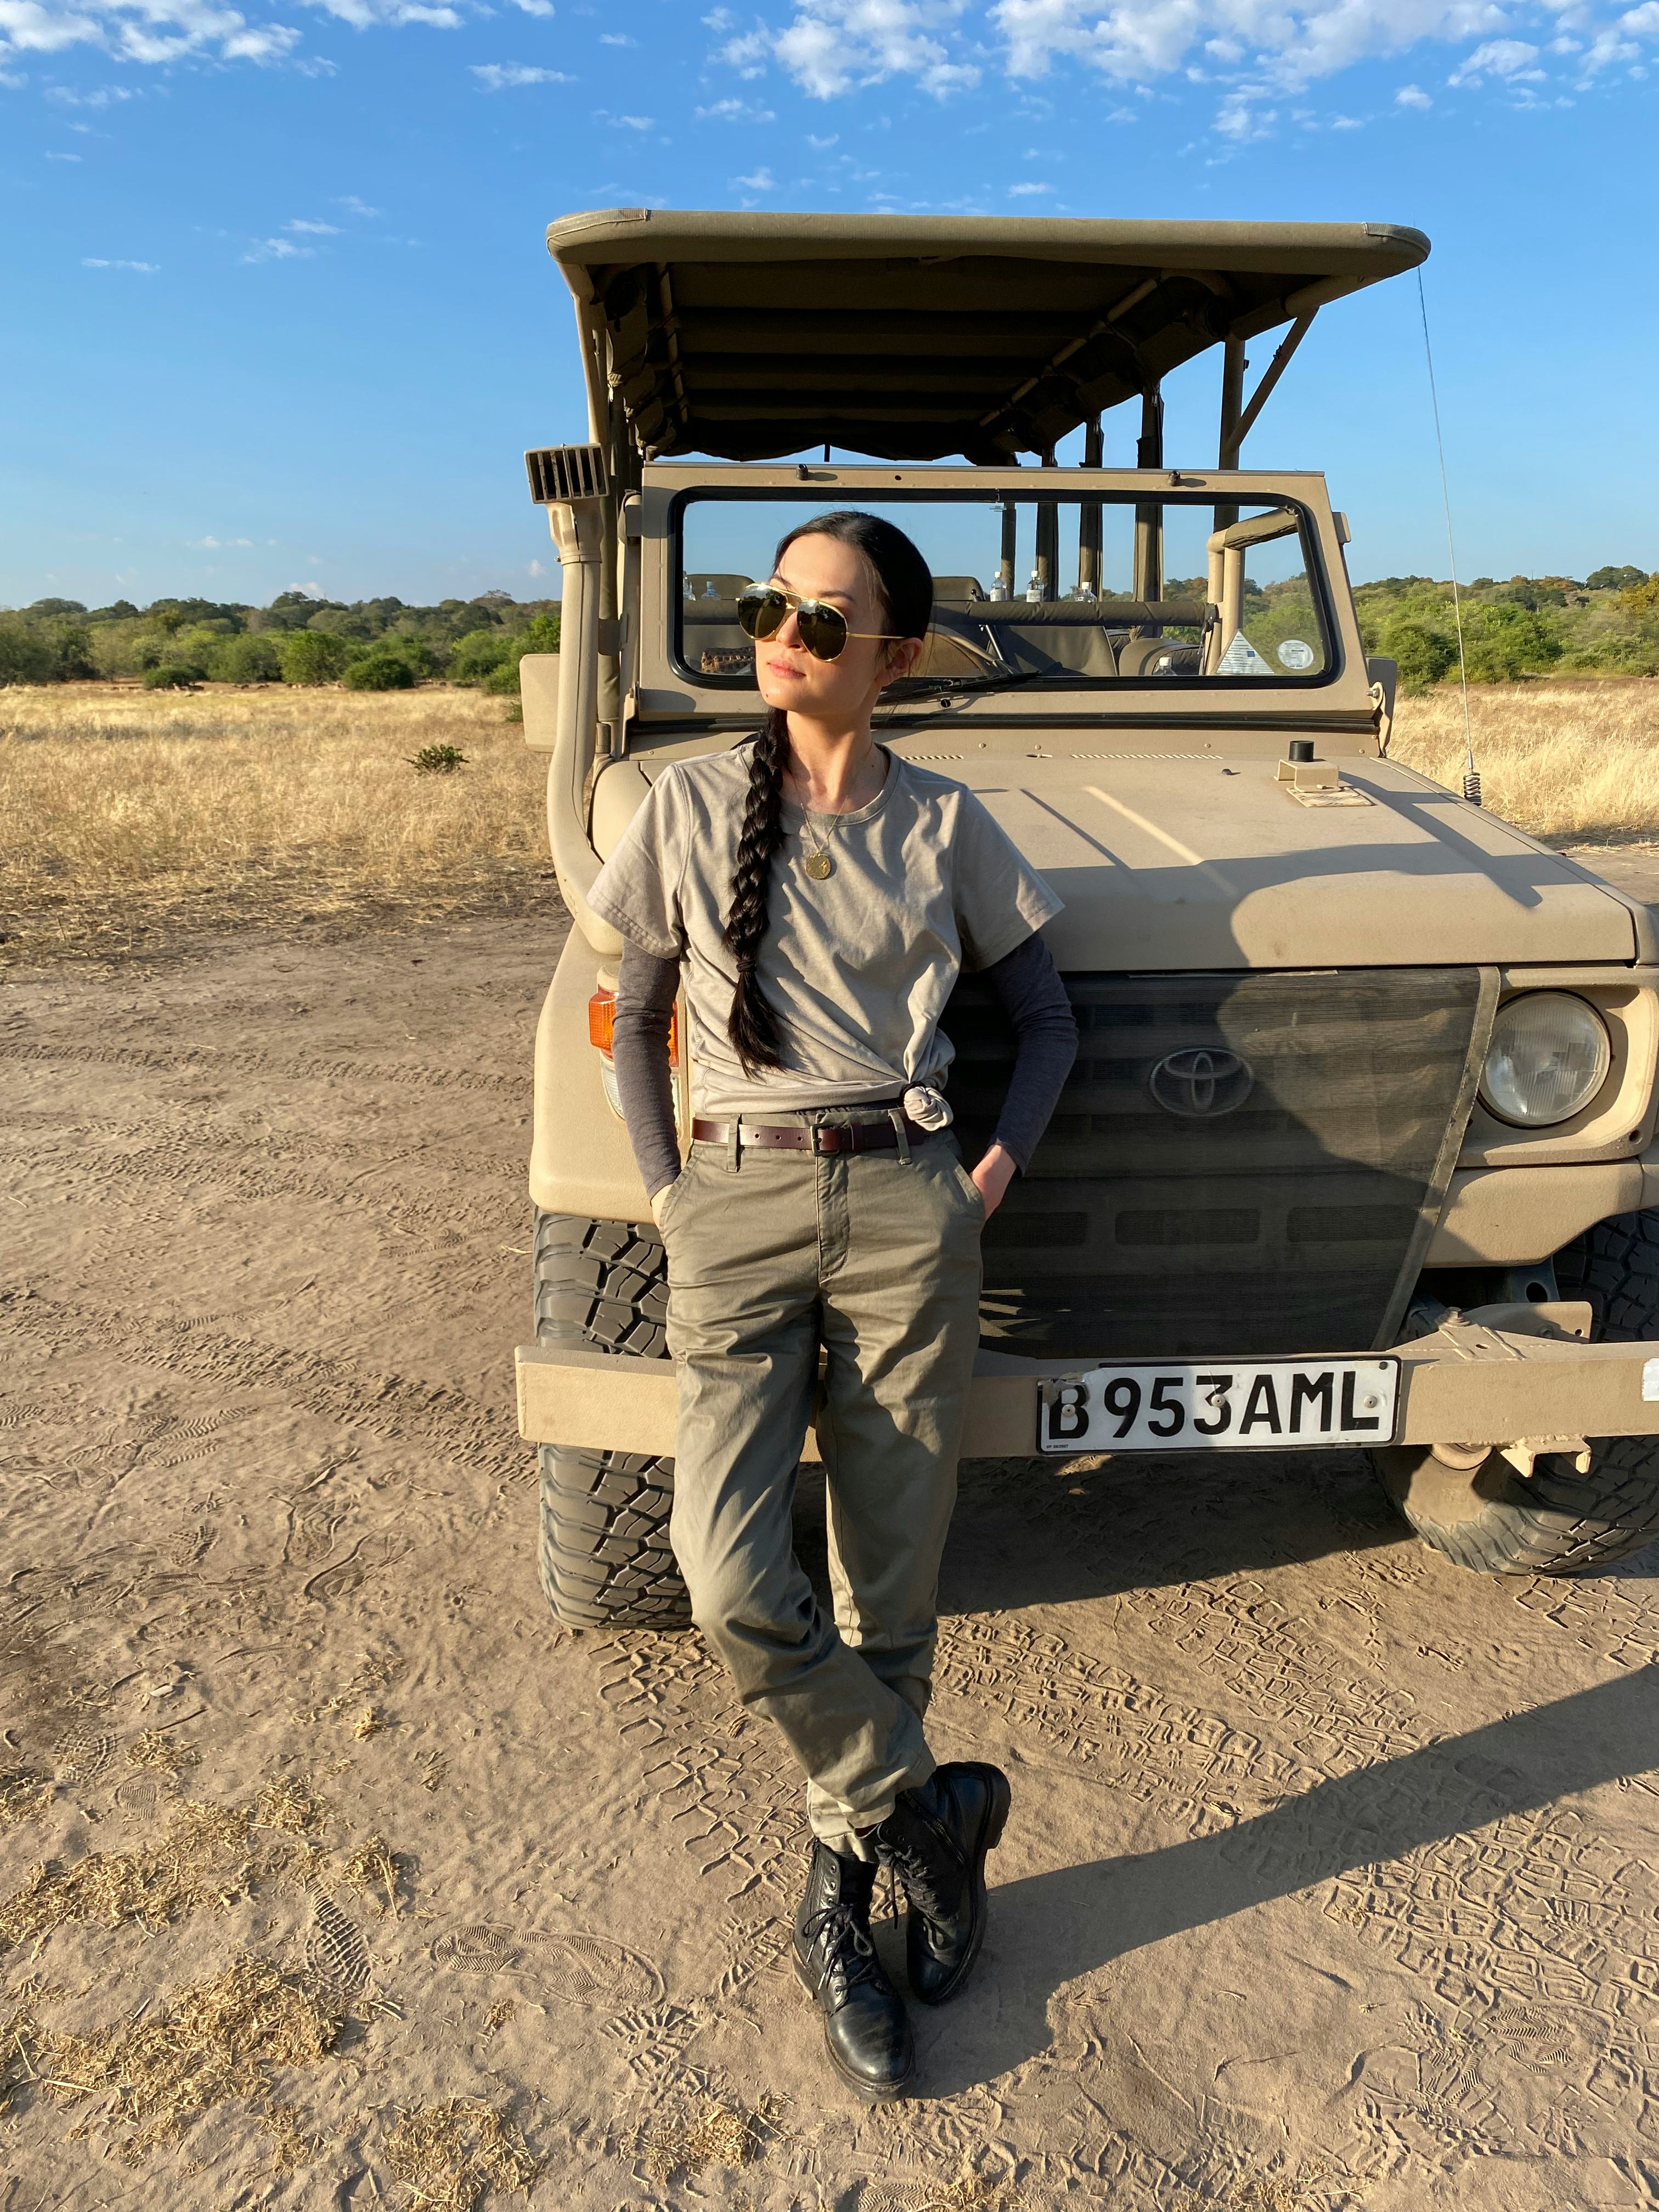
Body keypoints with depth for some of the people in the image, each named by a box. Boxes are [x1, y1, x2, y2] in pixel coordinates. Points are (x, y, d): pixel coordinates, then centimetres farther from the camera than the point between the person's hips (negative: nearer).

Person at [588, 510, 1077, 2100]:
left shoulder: (942, 824, 5)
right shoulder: (689, 804, 4)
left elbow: (1045, 1019, 14)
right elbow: (634, 1016, 11)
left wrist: (995, 1175, 2)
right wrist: (665, 1196, 2)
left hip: (905, 1212, 0)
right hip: (736, 1214, 0)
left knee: (887, 1590, 5)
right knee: (732, 1579, -14)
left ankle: (835, 1912, 27)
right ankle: (928, 1808, 14)